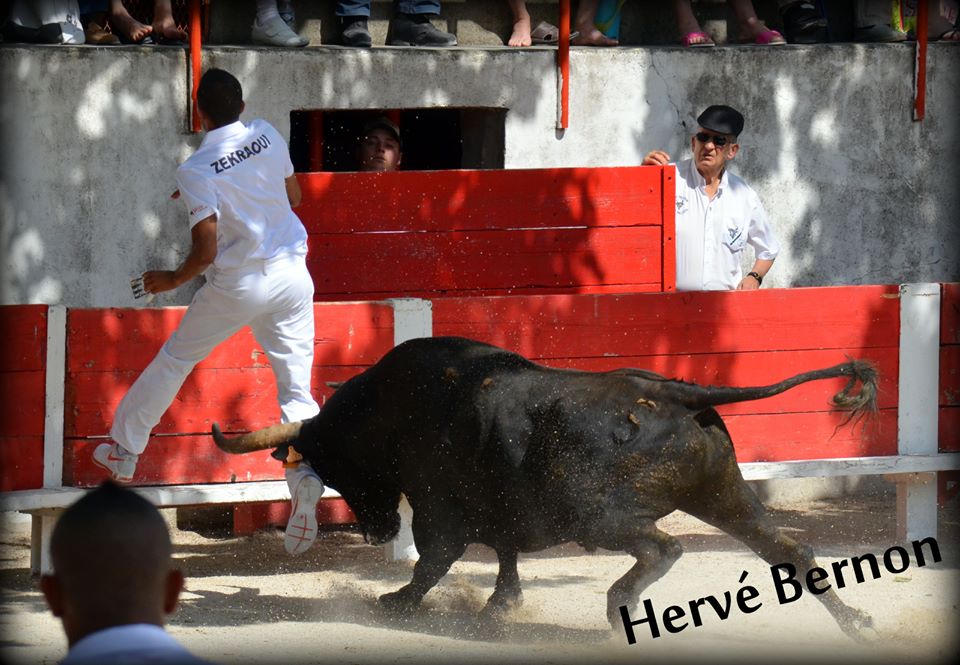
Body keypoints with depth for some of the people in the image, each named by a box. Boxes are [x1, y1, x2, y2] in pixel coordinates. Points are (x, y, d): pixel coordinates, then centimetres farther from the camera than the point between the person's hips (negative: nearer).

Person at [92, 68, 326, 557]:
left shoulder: (197, 171, -14)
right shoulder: (267, 137, -1)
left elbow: (206, 251, -16)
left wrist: (171, 280, 2)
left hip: (238, 287, -3)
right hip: (291, 276, 3)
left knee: (175, 360, 16)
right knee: (295, 385, 5)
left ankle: (123, 451, 27)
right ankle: (304, 467, -19)